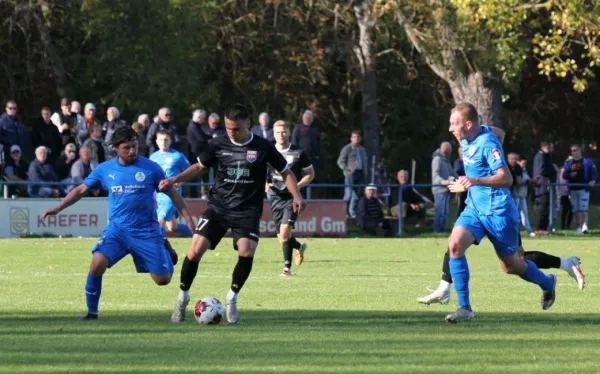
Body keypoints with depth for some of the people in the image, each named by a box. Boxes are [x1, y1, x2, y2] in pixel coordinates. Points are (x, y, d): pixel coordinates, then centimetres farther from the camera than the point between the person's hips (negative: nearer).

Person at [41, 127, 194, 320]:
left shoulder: (150, 168, -4)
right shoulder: (105, 169, 1)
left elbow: (172, 193, 5)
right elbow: (81, 190, 12)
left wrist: (188, 218, 0)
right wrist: (58, 208, 4)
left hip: (146, 231, -1)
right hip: (117, 229, 1)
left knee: (162, 280, -1)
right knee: (97, 264, -24)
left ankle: (166, 251, 35)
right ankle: (92, 312, -6)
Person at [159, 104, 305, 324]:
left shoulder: (262, 148, -5)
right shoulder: (218, 145, 0)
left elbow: (286, 172, 4)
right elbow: (199, 167, 14)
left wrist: (296, 195, -11)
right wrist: (174, 180, 0)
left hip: (247, 211, -1)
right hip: (218, 207, 2)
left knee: (246, 252, -23)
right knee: (195, 250, -13)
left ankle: (232, 298, 2)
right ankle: (182, 298, 7)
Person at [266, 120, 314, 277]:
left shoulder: (298, 154, -2)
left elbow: (310, 173, 5)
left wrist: (297, 186, -12)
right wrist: (265, 184, -8)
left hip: (292, 198, -4)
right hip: (275, 197, 4)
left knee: (285, 231, -20)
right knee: (281, 237, 7)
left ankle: (287, 267, -12)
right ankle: (299, 247, 39)